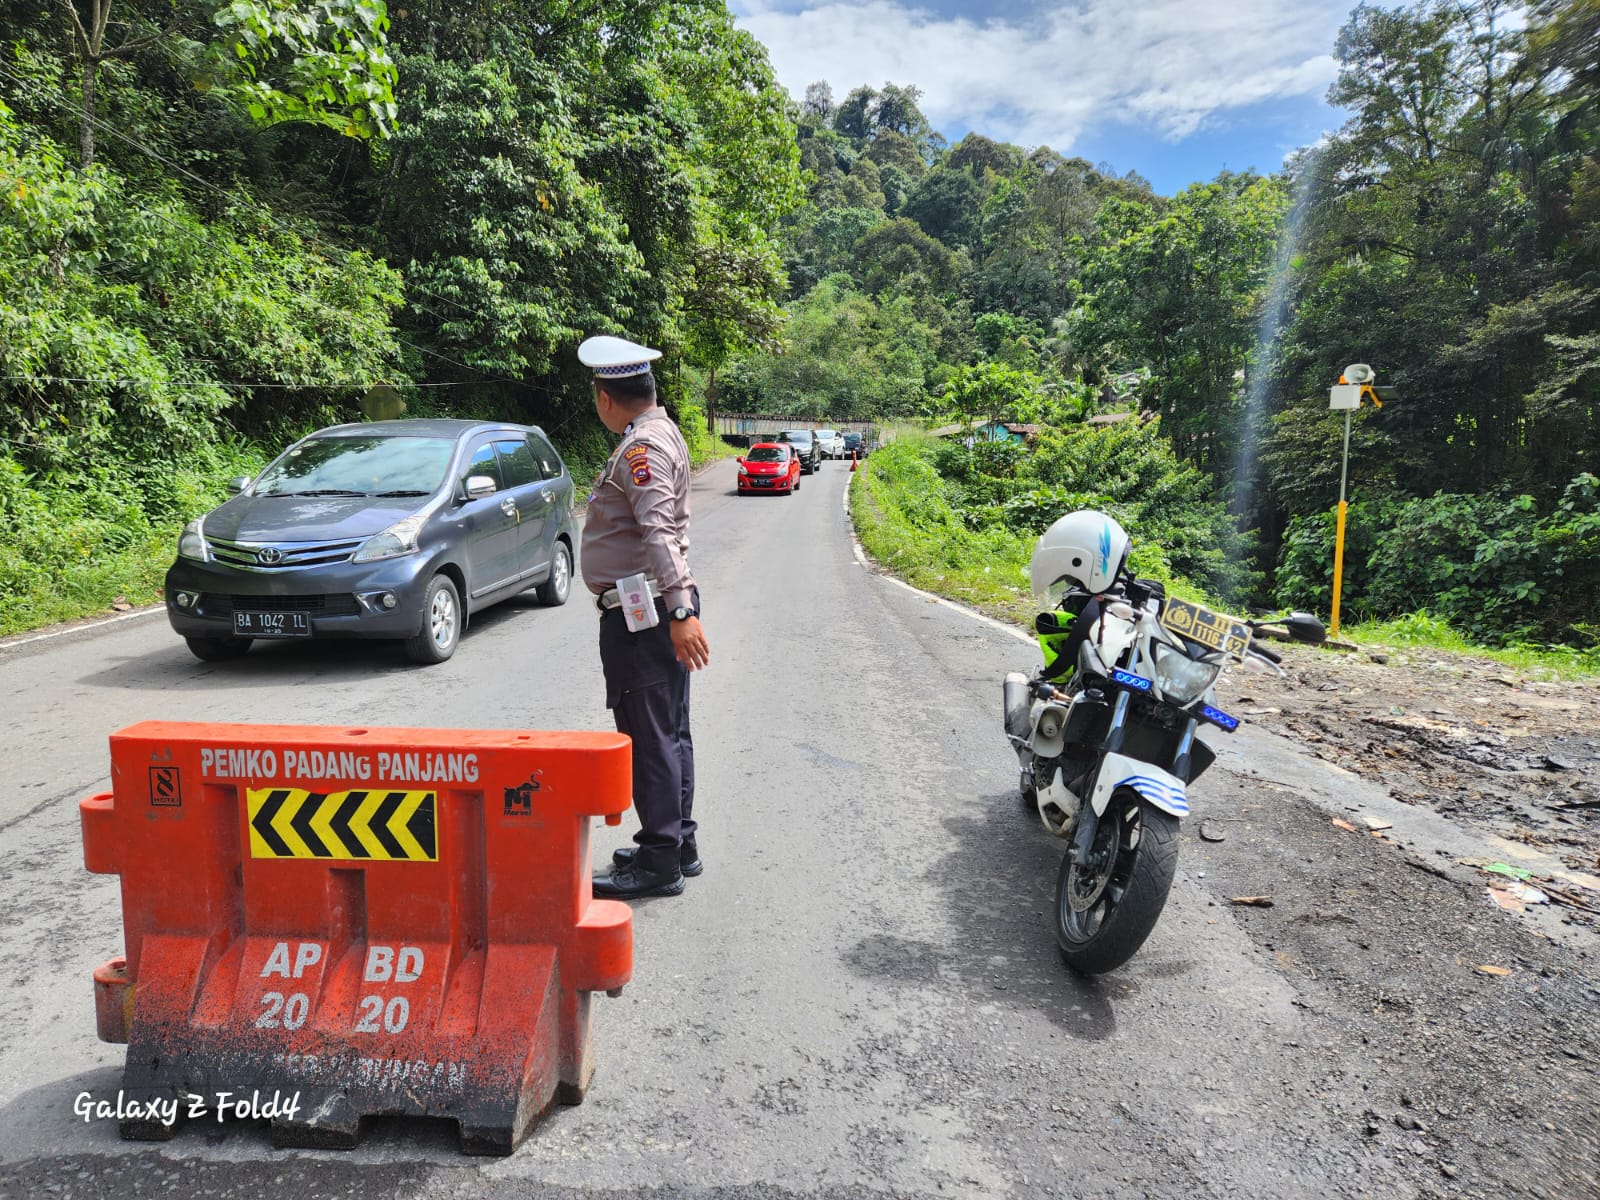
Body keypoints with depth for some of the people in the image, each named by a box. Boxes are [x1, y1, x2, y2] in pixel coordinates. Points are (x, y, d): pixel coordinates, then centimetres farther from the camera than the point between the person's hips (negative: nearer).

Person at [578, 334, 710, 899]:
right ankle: (678, 845, 26)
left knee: (649, 740, -4)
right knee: (668, 734, 15)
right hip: (660, 612, 11)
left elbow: (659, 533, -27)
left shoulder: (643, 445, -16)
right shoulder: (661, 433, 17)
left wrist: (680, 610, -34)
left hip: (639, 616, -11)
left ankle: (659, 862, 5)